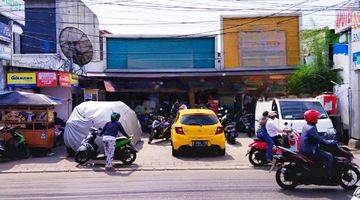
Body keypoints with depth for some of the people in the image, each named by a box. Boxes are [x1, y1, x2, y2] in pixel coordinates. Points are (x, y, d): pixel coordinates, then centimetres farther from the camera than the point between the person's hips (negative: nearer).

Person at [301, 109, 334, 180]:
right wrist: (330, 143, -12)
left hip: (305, 149, 11)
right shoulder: (311, 128, -20)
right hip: (310, 151, -11)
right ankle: (328, 176, -8)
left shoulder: (306, 126, 12)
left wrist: (327, 141, 20)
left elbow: (317, 138, 22)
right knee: (329, 157, -9)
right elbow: (319, 140, -22)